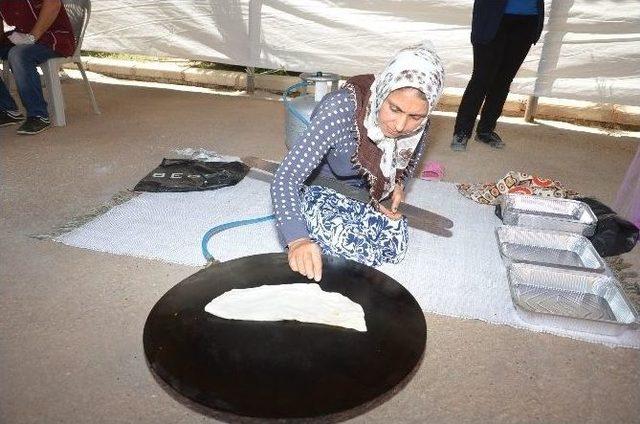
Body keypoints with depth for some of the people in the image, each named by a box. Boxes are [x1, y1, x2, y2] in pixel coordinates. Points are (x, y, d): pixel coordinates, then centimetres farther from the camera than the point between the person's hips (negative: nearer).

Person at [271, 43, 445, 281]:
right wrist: (298, 240, -55)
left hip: (364, 192, 5)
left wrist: (398, 184, -14)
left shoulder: (418, 125, -19)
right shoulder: (340, 109, -35)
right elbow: (286, 178, -39)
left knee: (393, 243, -17)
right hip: (320, 188, -4)